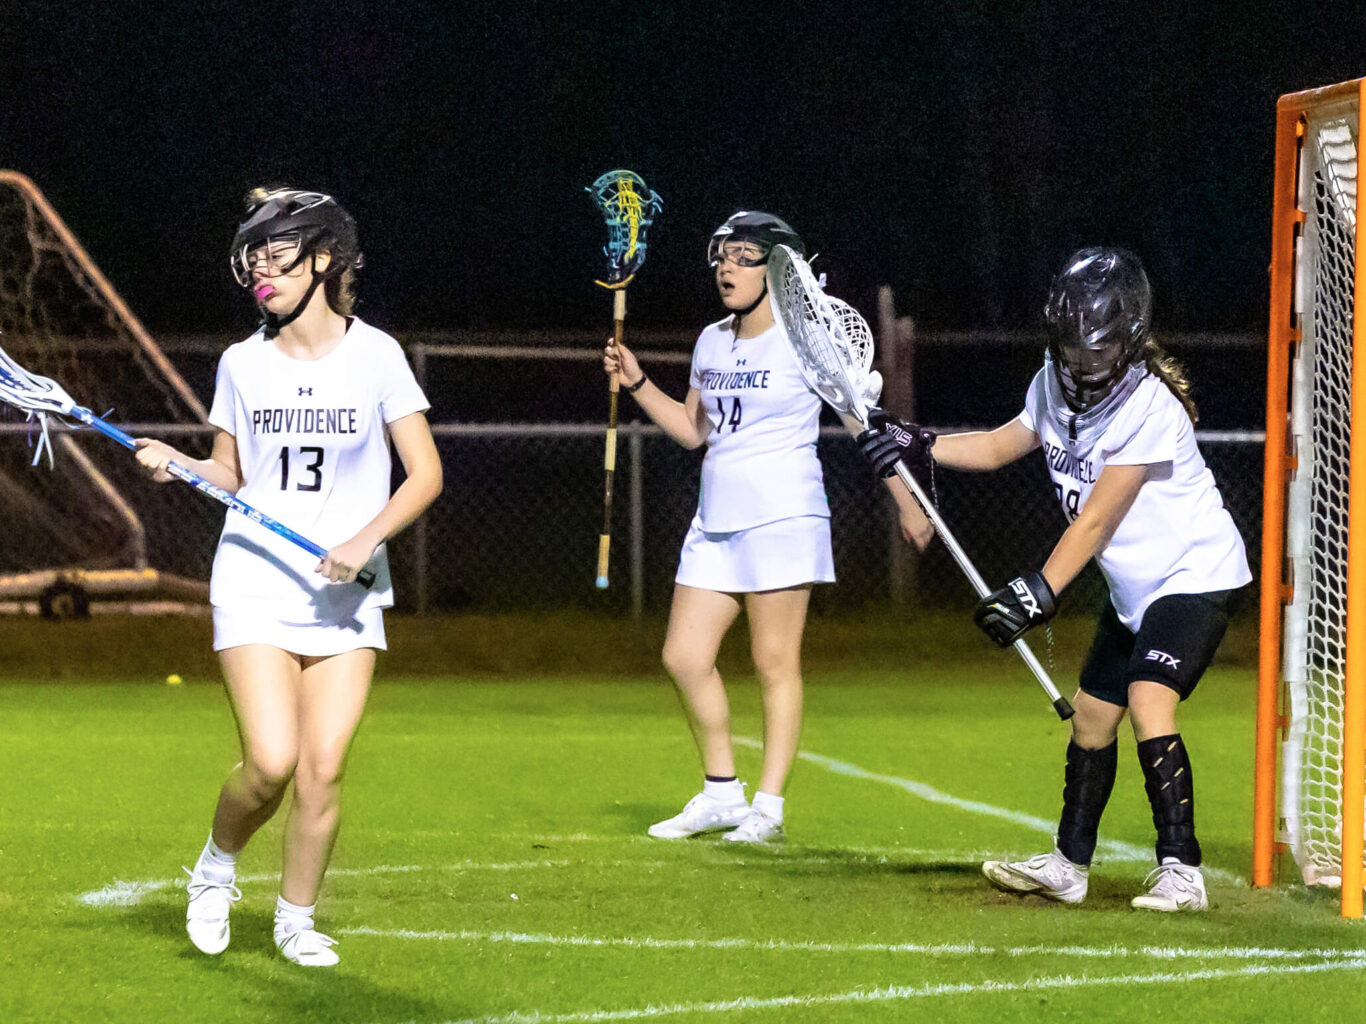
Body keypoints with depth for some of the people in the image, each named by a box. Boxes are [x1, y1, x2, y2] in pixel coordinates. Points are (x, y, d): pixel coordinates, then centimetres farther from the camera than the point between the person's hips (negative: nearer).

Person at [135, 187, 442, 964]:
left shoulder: (374, 355, -1)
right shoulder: (243, 363, 5)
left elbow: (426, 473, 0)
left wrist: (365, 540, -13)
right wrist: (177, 463, -6)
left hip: (345, 594, 0)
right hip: (256, 584, 0)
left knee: (324, 766, -6)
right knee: (271, 762, -14)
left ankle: (297, 918, 12)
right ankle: (218, 864, 15)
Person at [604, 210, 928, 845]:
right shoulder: (712, 342, 14)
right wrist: (637, 383, 12)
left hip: (782, 517, -7)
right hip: (716, 520, 7)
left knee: (775, 663, -4)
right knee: (684, 656, 3)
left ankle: (769, 808, 1)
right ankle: (721, 793, 15)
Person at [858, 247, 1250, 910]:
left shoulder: (1150, 407, -25)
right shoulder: (1056, 383, -1)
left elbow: (1096, 519, -27)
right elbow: (1000, 446, 15)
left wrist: (1039, 591, -31)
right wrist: (918, 445, 2)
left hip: (1195, 575, -9)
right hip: (1133, 588, 9)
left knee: (1148, 703, -24)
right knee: (1092, 711, 14)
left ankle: (1181, 871, -24)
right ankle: (1068, 865, 28)